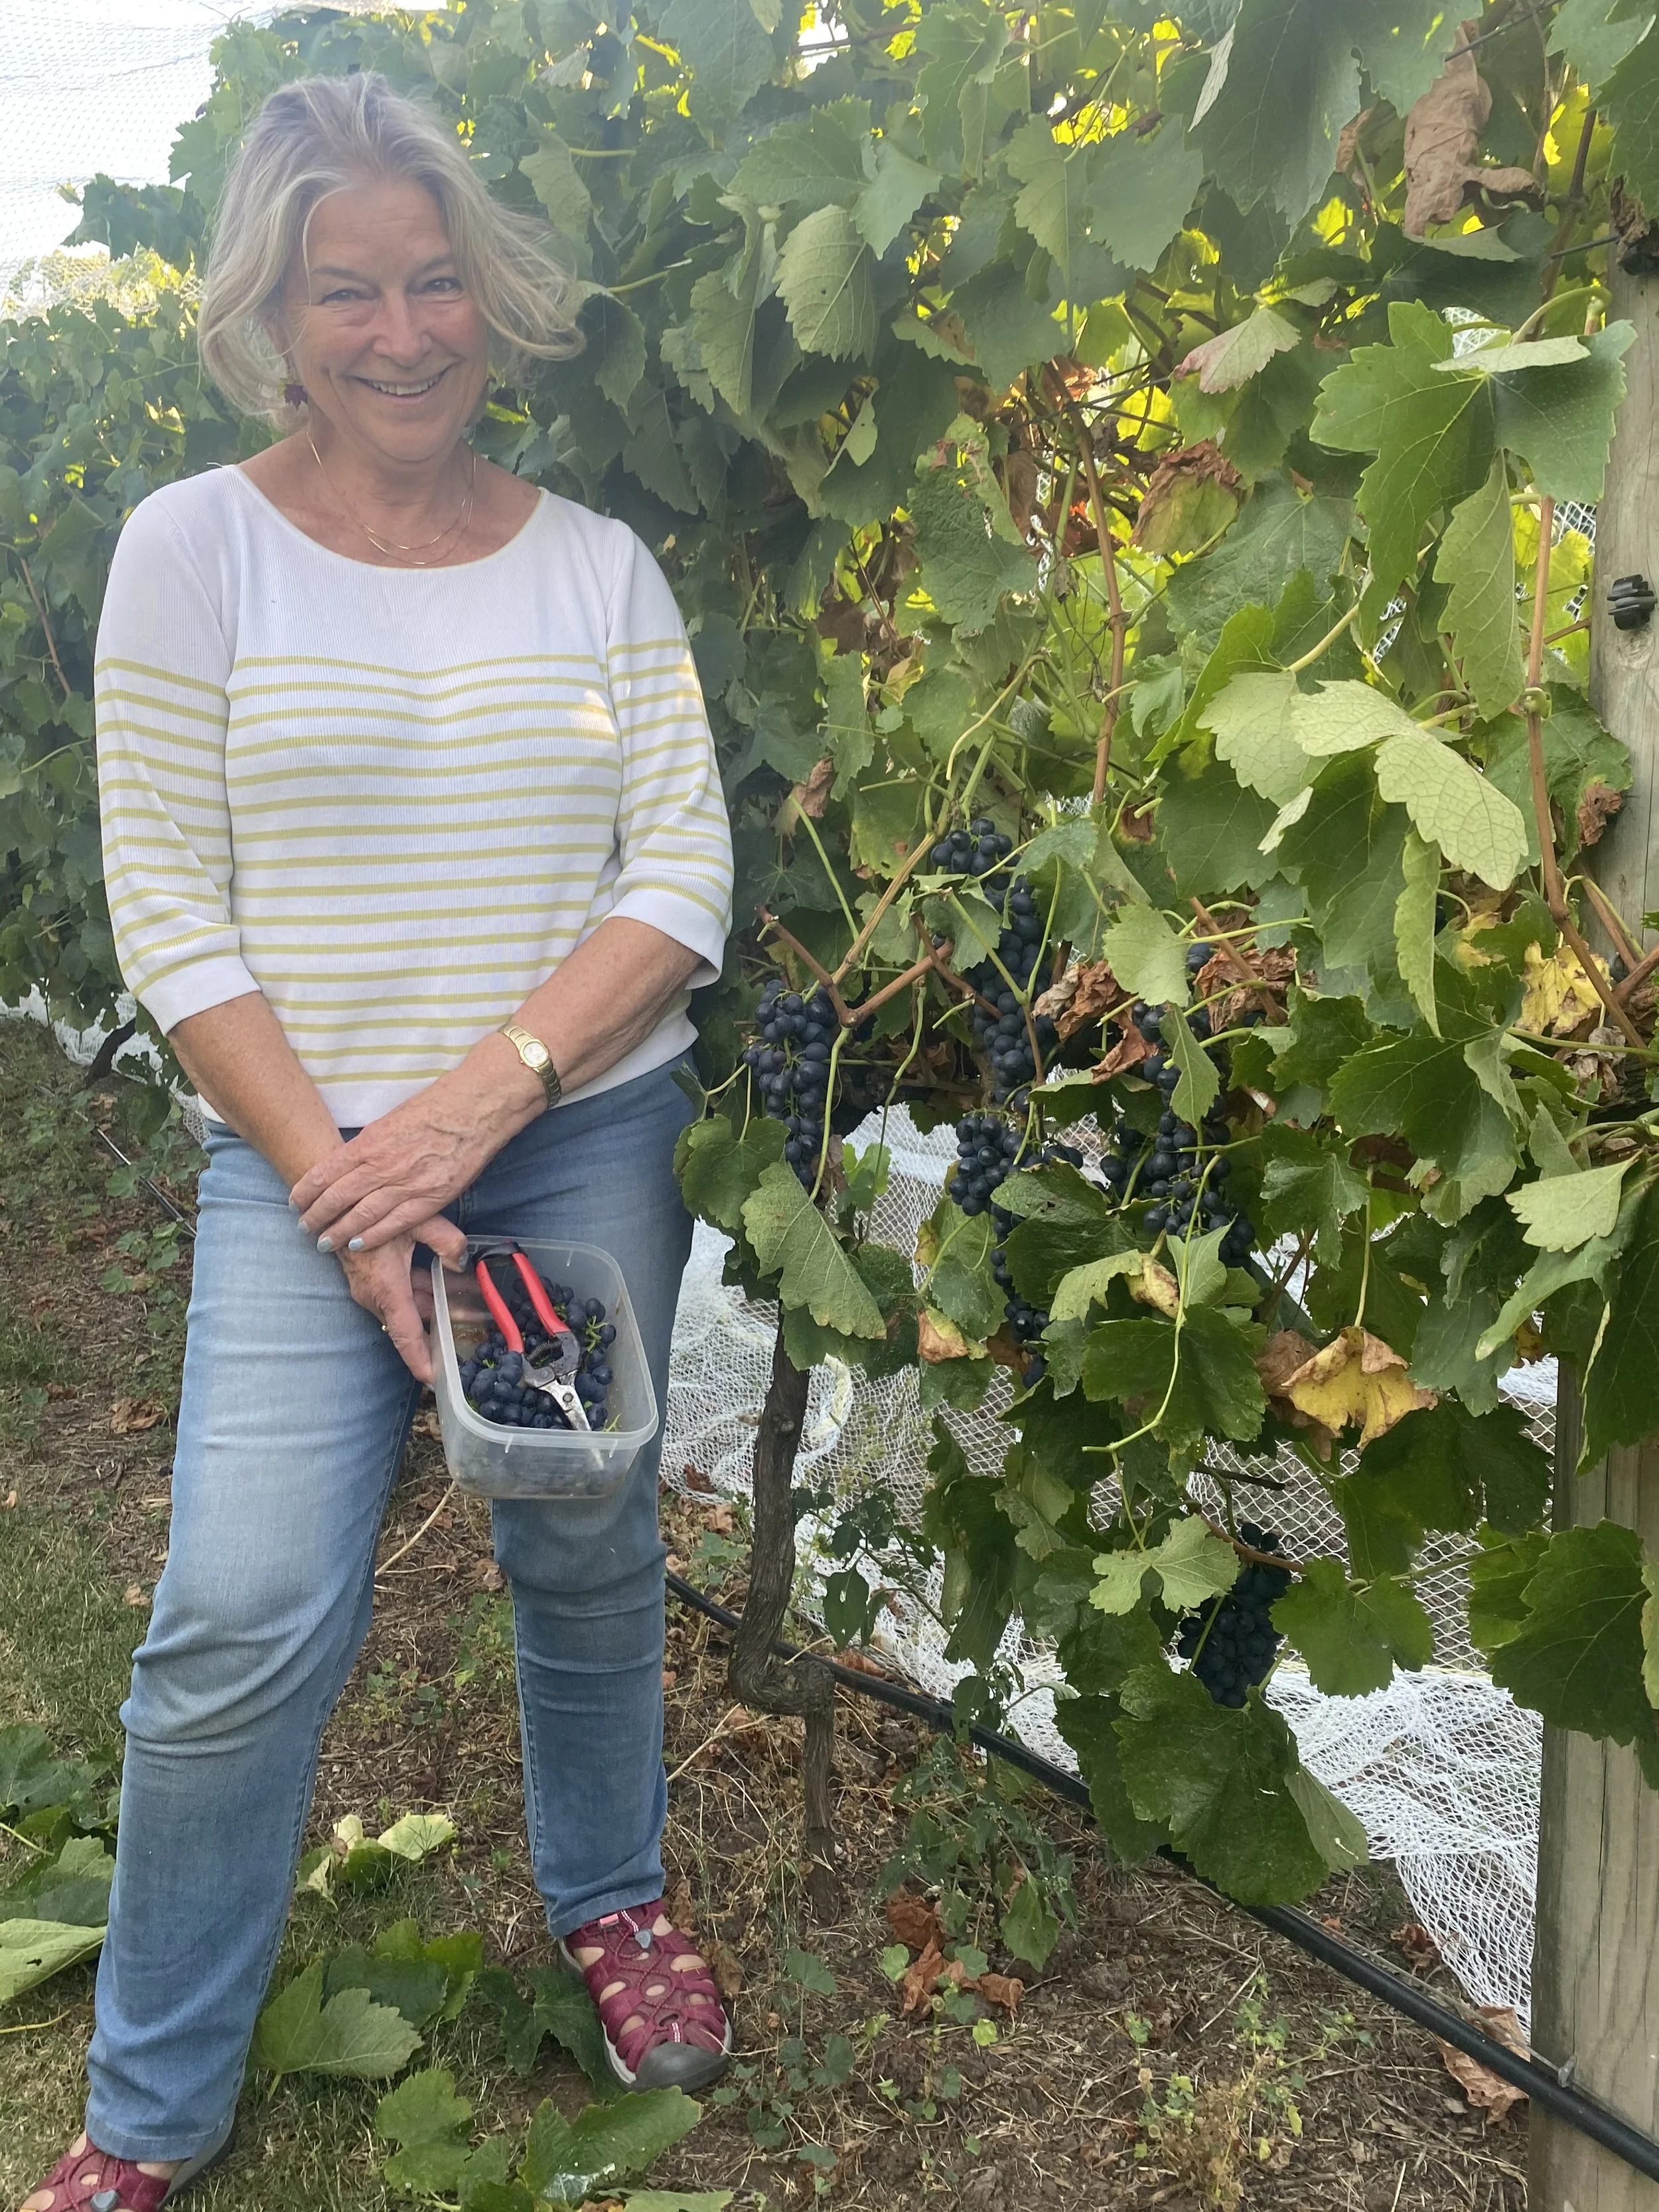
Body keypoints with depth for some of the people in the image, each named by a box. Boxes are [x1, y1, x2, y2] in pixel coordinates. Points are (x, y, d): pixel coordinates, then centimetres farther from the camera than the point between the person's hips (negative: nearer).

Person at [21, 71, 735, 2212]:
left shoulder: (595, 563, 5)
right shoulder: (194, 545, -1)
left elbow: (684, 870, -1)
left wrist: (486, 1091, -14)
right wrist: (336, 1186, -12)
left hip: (591, 1141, 2)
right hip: (305, 1160, -2)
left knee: (589, 1552, 11)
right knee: (246, 1620, -7)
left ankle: (608, 1892, 41)